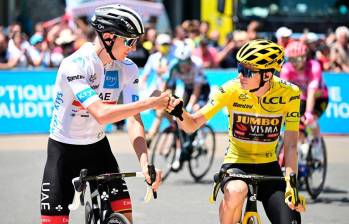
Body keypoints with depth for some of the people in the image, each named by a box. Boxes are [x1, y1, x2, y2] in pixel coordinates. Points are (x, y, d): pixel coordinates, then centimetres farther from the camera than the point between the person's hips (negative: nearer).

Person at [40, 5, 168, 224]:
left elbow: (133, 120, -15)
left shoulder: (128, 69, -8)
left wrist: (145, 162, -30)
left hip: (97, 146, 5)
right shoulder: (75, 65, -25)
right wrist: (150, 103, -33)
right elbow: (101, 114, -35)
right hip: (63, 148, -5)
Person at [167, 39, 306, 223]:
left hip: (268, 167, 1)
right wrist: (179, 113, -37)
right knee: (236, 191, -37)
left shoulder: (288, 93, -14)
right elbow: (192, 125, -15)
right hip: (236, 163, -1)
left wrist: (291, 185, -27)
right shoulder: (231, 90, -16)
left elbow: (290, 145, -15)